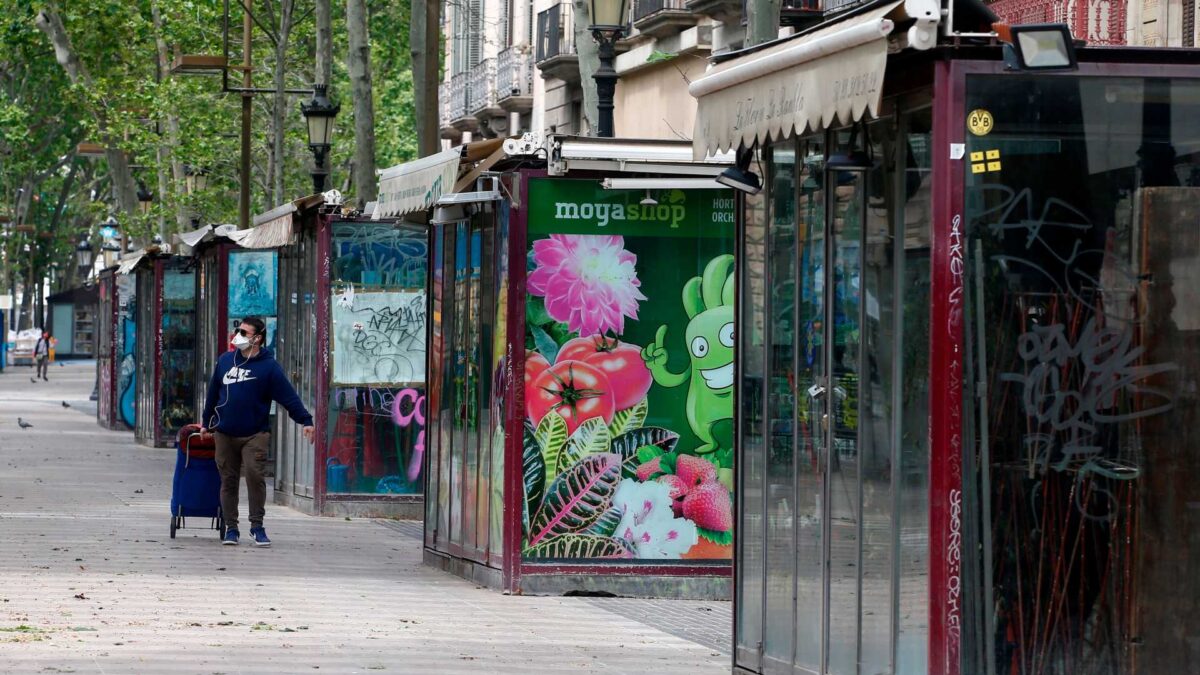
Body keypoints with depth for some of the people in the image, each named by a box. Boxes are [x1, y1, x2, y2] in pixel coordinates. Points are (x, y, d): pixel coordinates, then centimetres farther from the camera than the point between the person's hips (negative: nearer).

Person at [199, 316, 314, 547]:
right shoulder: (225, 360, 9)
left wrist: (305, 420, -17)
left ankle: (257, 526, -8)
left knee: (254, 474, -17)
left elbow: (289, 396, -8)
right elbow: (213, 394, 19)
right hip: (225, 433, 4)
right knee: (228, 480, 5)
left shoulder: (268, 366, -4)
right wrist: (206, 422, 24)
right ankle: (231, 528, 13)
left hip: (254, 435, -4)